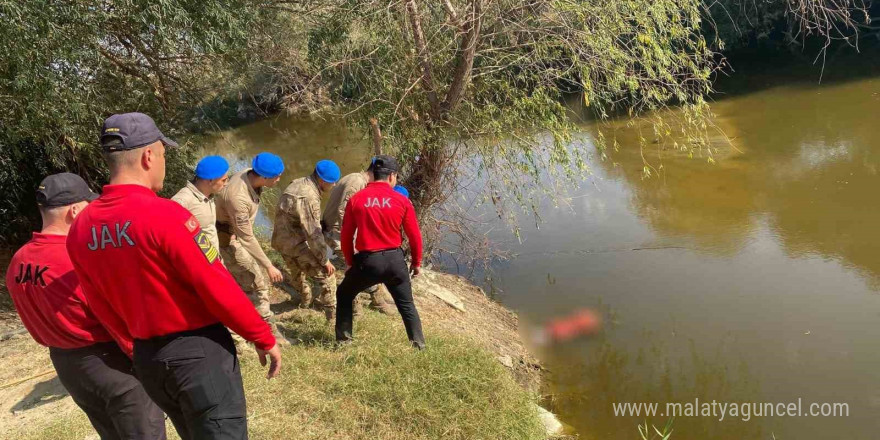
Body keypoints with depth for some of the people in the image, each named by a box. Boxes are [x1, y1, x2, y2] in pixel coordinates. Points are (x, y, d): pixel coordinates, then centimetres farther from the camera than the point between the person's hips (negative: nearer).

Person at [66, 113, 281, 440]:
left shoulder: (81, 228, 0)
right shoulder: (165, 214, -21)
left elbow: (102, 309, 9)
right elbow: (219, 288, -19)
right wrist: (264, 338, -8)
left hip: (147, 359, 7)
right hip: (199, 351, -7)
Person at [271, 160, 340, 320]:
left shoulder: (298, 183, 4)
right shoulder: (309, 197, -27)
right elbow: (313, 233, -26)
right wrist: (325, 260, -18)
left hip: (282, 239, 10)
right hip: (296, 243, -10)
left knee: (298, 272, 31)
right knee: (326, 274, 0)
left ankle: (305, 300, 52)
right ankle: (332, 312, 9)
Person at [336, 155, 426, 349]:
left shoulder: (356, 199, -3)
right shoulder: (402, 200, -4)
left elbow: (346, 236, 2)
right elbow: (415, 235, 1)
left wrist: (350, 262, 16)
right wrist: (417, 262, 15)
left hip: (367, 261, 0)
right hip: (394, 259, 1)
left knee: (344, 296, 24)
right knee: (407, 305, 19)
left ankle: (343, 341, 25)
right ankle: (419, 346, 21)